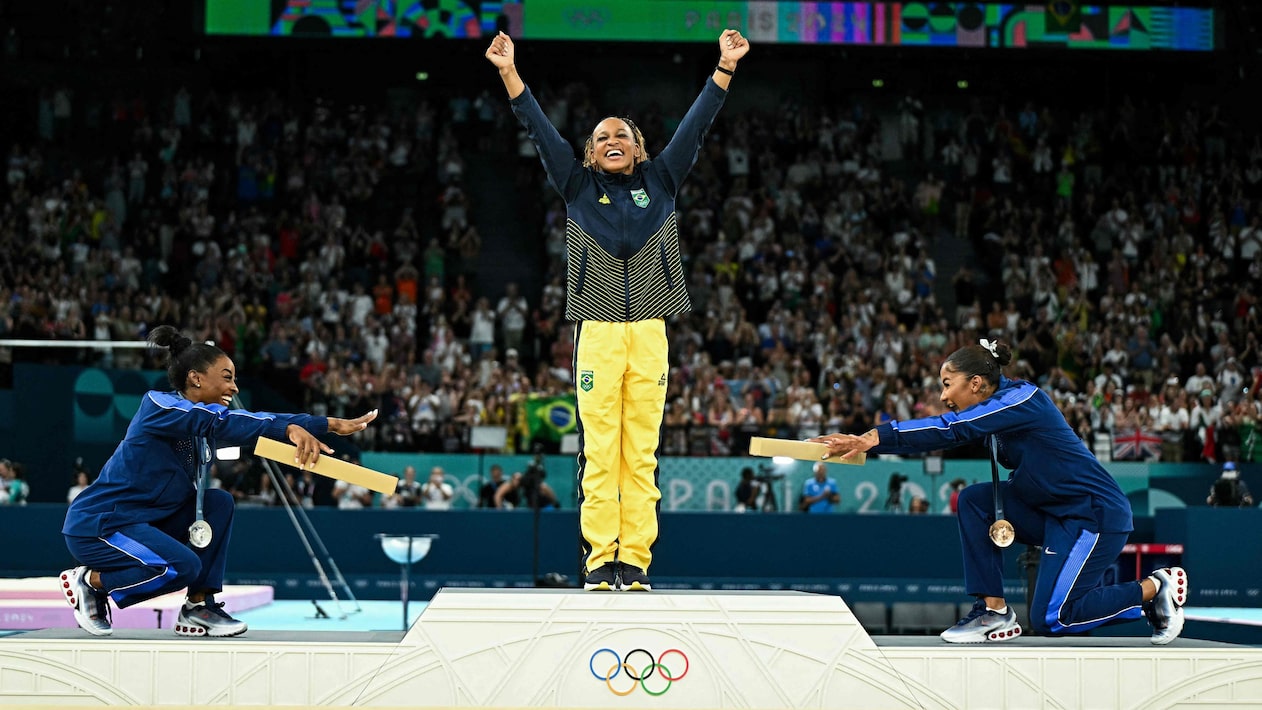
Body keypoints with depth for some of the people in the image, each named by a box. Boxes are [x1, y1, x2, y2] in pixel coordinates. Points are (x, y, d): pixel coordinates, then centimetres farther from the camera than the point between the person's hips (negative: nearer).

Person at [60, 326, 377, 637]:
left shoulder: (205, 418, 7)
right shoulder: (158, 404, -18)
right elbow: (223, 423, -34)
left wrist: (333, 425, -5)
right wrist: (290, 429, -44)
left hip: (145, 521, 9)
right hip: (96, 526, -9)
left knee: (218, 502, -3)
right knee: (183, 565, -27)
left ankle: (199, 608, -1)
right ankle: (89, 582, -4)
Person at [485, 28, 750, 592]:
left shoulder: (661, 181, 15)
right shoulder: (578, 186, 12)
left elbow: (695, 126, 11)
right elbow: (539, 130, 7)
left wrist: (725, 68, 5)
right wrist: (509, 72, 0)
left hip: (649, 332, 1)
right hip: (597, 331, -1)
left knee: (641, 452, 0)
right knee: (598, 450, -4)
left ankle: (636, 561, 1)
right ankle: (599, 560, -2)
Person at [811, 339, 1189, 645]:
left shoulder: (1022, 398, -20)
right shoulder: (996, 406, 8)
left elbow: (952, 429, -30)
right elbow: (946, 434, 2)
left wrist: (876, 437, -36)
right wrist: (867, 439, -11)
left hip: (1096, 513, -9)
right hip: (1053, 512, 9)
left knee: (1050, 619, -11)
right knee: (974, 500, -6)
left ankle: (1155, 588, 6)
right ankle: (994, 612, -2)